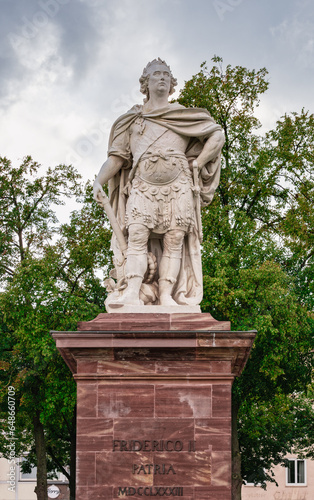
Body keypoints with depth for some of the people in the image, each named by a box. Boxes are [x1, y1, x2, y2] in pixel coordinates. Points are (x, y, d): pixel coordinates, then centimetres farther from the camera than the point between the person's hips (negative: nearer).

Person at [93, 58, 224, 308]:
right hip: (143, 185, 0)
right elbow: (116, 156, 17)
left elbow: (217, 135, 18)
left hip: (177, 185, 0)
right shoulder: (131, 119, 22)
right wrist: (99, 181, 0)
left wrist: (197, 164, 6)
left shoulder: (184, 115, 21)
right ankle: (132, 292, -25)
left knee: (174, 239, -10)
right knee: (136, 235, -17)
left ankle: (166, 294, -15)